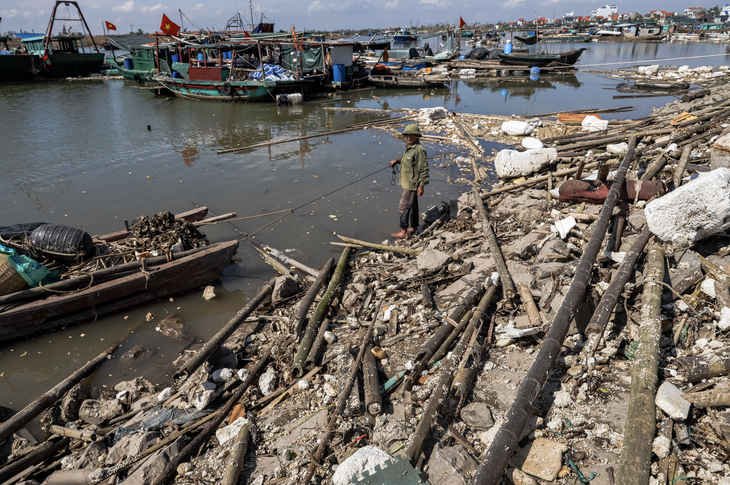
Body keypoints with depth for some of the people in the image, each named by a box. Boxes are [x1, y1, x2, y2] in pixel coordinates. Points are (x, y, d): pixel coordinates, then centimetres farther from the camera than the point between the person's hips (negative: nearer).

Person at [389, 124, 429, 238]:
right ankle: (413, 228, 30)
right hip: (407, 183, 10)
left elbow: (424, 169, -21)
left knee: (403, 207, -7)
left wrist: (421, 186, -22)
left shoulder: (419, 150, -20)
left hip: (412, 185, -10)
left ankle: (404, 232, 0)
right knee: (412, 206, 18)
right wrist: (397, 160, 13)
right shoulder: (409, 148, 10)